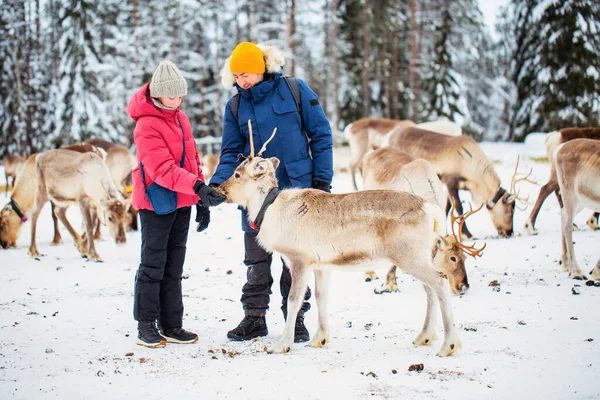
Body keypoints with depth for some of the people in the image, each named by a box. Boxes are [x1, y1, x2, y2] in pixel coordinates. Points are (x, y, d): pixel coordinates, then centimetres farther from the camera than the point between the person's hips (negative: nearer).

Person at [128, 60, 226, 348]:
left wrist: (201, 199, 12)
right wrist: (197, 187, -37)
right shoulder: (147, 125, -16)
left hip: (182, 203, 7)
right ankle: (146, 326, 10)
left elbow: (192, 159, 15)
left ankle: (171, 325, 18)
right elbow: (162, 169, -26)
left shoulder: (180, 118, 9)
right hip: (156, 203, -7)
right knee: (153, 265, 0)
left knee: (174, 267, 11)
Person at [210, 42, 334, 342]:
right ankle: (254, 318, 18)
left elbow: (320, 135, 0)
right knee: (257, 261, 7)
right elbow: (231, 153, 5)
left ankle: (296, 318, 16)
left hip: (296, 190, -2)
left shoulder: (295, 90, -4)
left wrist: (322, 180, -5)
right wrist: (217, 184, -13)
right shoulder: (235, 106, 4)